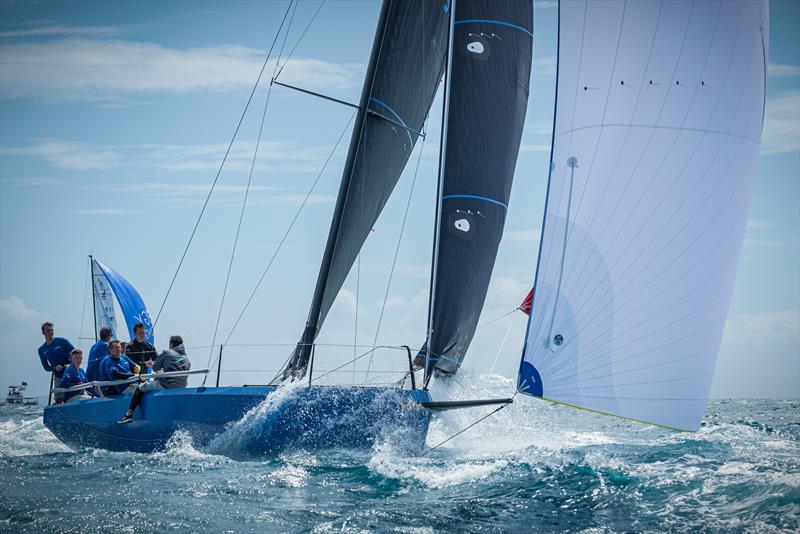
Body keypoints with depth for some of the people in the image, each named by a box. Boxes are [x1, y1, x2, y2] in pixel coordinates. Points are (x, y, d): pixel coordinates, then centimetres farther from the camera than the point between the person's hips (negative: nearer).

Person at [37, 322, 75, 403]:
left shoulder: (62, 341, -2)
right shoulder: (42, 350, 9)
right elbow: (46, 367, 13)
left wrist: (70, 364, -19)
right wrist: (54, 368, -9)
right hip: (58, 378, 3)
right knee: (58, 401, -3)